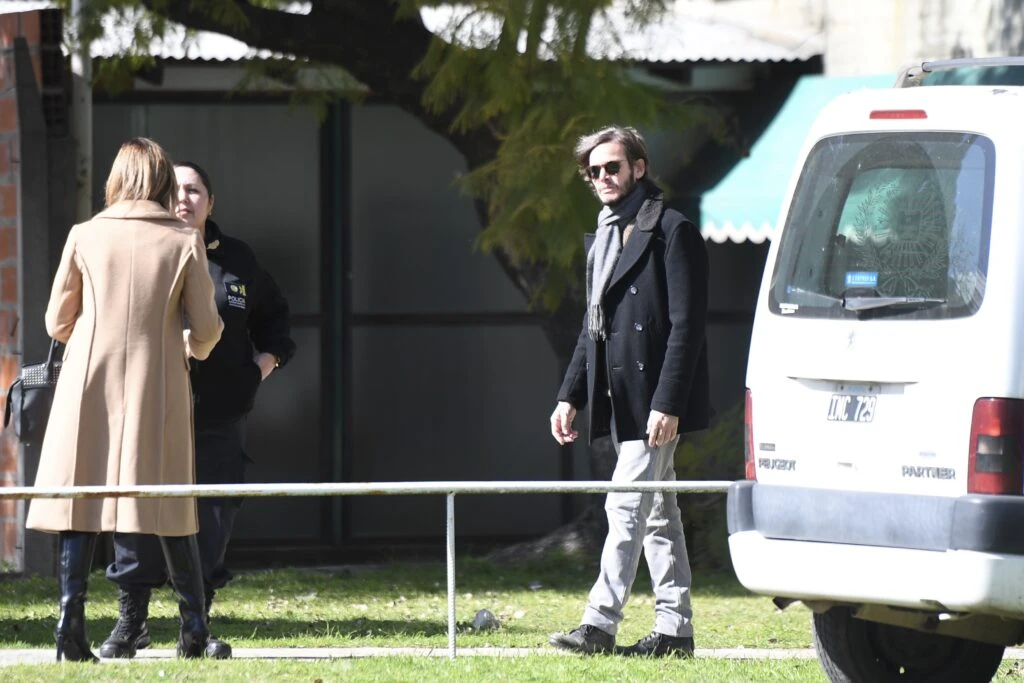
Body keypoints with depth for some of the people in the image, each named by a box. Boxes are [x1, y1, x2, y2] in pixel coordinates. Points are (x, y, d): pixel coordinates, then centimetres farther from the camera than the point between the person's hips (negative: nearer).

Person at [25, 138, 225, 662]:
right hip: (158, 385, 0)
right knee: (169, 508, 7)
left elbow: (57, 322, 8)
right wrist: (191, 348, 25)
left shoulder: (85, 236, 1)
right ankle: (194, 627, 8)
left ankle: (71, 626, -7)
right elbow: (206, 329, 2)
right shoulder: (185, 242, -1)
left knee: (78, 504, 1)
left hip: (89, 383, 0)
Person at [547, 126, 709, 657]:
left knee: (626, 508, -12)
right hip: (619, 400, 9)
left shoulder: (671, 231, -8)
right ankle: (674, 628, 13)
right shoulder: (604, 238, 18)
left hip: (653, 400, -9)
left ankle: (600, 623, -14)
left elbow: (686, 325, -14)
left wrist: (667, 404, -20)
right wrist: (570, 395, 14)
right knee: (656, 514, 10)